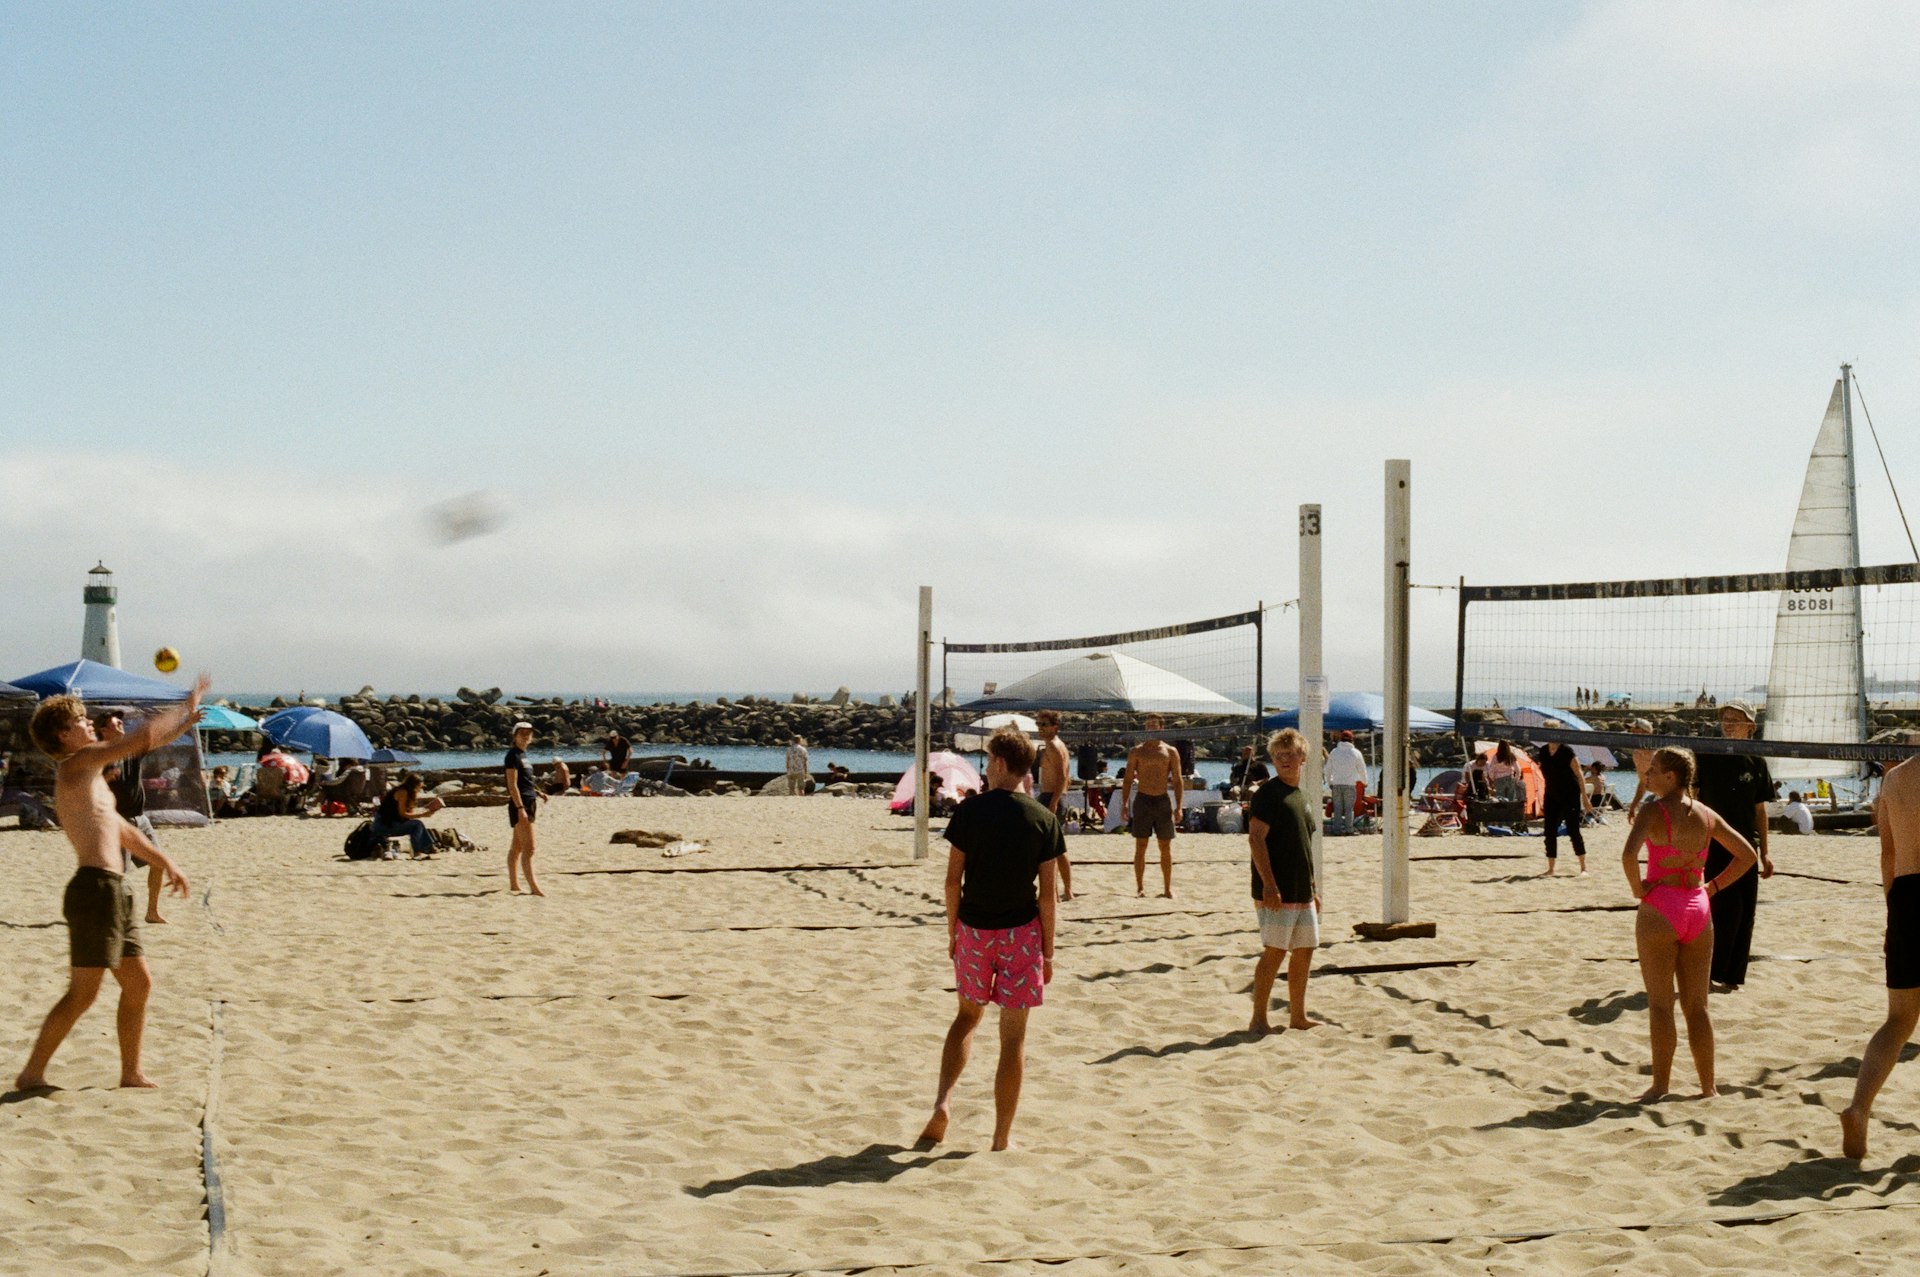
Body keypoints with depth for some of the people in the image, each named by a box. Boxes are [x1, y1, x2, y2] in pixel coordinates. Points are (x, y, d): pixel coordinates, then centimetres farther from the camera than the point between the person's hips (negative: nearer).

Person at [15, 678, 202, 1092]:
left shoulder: (86, 777, 22)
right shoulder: (78, 764, -7)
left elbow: (120, 829, 30)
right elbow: (143, 738, -14)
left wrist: (164, 862, 29)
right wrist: (187, 708, -2)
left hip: (114, 891, 10)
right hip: (95, 887, -10)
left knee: (139, 984, 12)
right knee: (82, 993, -7)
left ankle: (131, 1073, 19)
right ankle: (31, 1075, 0)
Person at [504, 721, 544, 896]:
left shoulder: (523, 755, 15)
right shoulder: (513, 755, -11)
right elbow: (512, 784, -17)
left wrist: (537, 793, 11)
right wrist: (520, 808, -22)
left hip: (528, 803, 9)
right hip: (519, 804, -9)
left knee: (517, 847, 12)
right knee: (529, 848, -11)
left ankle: (513, 884, 17)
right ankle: (533, 886, -11)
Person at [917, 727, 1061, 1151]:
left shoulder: (970, 811, -6)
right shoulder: (1043, 819, -5)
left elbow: (953, 880, -4)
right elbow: (1046, 892, -5)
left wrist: (953, 932, 8)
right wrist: (1048, 951, 2)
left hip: (974, 928, 1)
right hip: (1021, 932, -1)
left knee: (968, 1015, 22)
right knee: (1013, 1035, 6)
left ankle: (943, 1100, 4)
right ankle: (1003, 1136, 10)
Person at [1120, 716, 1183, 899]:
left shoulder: (1170, 752, 6)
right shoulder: (1136, 752, 5)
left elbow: (1178, 780, 5)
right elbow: (1127, 779, 5)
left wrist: (1178, 806, -4)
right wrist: (1124, 804, -5)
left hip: (1163, 801, 1)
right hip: (1142, 800, 0)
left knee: (1166, 848, 3)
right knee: (1140, 846, 0)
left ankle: (1167, 888, 10)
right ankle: (1140, 887, 6)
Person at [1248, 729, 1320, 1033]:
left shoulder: (1301, 797, 16)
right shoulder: (1269, 793, -10)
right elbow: (1256, 838, -17)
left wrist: (1314, 888, 21)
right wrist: (1268, 883, -23)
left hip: (1302, 892, 8)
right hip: (1276, 891, -8)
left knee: (1304, 951, 12)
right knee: (1275, 951, -7)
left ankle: (1297, 1016, 22)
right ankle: (1258, 1020, -2)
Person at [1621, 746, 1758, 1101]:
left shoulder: (1653, 809, -10)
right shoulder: (1706, 814, 8)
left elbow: (1629, 854, -26)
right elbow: (1747, 855, 13)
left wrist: (1637, 888, -10)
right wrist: (1713, 887, 12)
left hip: (1659, 910, -5)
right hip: (1698, 910, 5)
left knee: (1660, 1004, 1)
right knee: (1697, 1006, 12)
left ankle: (1660, 1086, 1)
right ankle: (1708, 1087, 15)